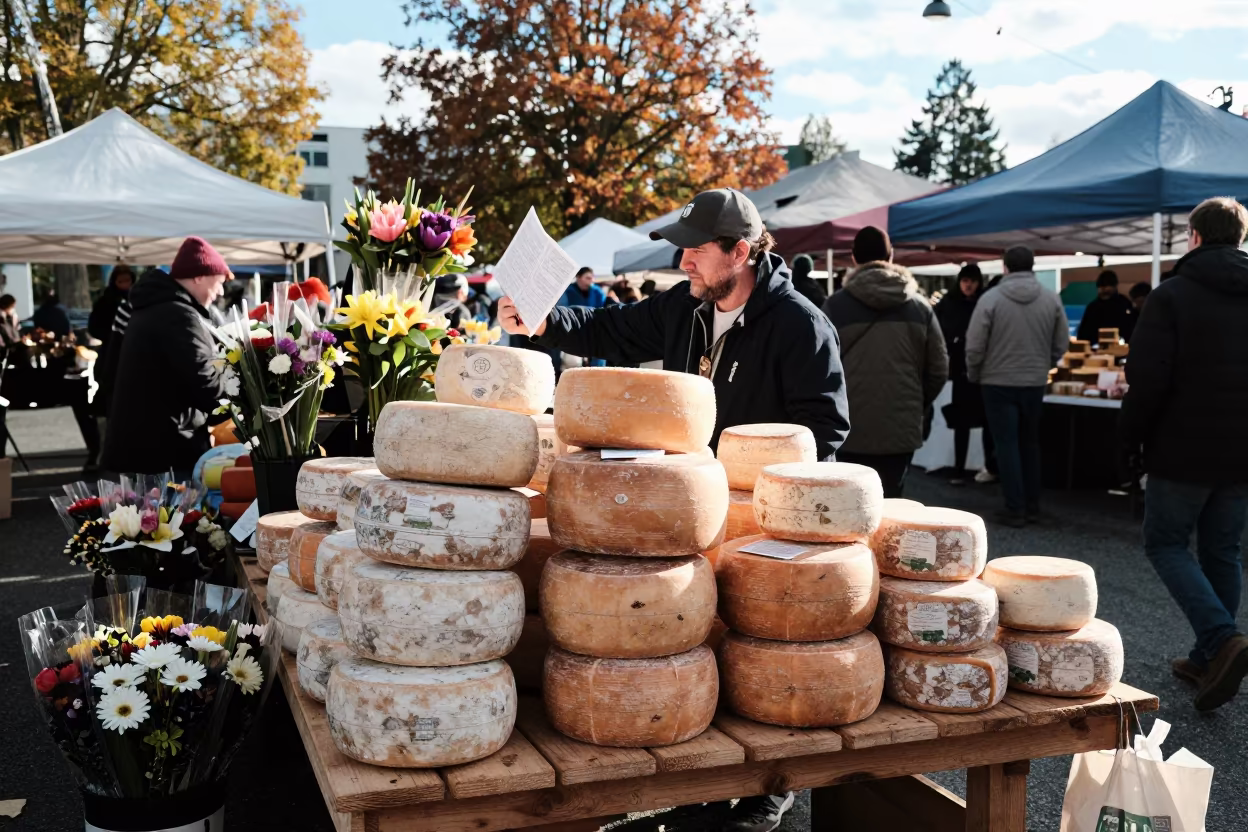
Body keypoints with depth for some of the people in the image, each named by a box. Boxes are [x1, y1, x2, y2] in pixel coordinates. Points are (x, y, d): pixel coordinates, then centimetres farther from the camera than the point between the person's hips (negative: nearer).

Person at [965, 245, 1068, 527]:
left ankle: (1015, 509, 3)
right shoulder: (1052, 299, -1)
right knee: (1030, 443, 16)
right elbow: (1062, 344, 3)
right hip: (1035, 383, 4)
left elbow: (975, 345, -10)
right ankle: (1032, 507, 20)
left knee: (1006, 444, 3)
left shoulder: (990, 298, -11)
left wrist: (974, 375, 7)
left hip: (999, 382, -3)